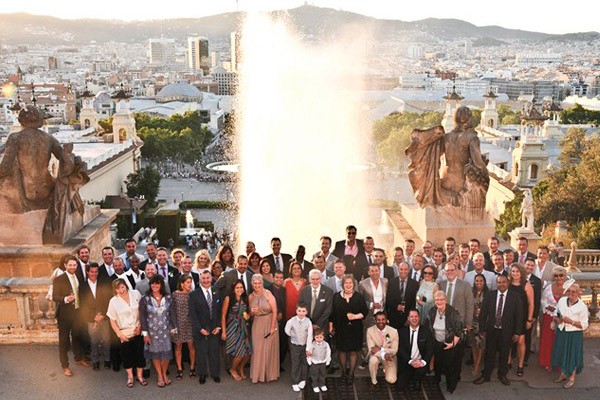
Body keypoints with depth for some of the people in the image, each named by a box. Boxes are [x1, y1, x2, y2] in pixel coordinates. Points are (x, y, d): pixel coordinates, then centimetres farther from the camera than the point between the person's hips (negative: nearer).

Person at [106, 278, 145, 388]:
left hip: (138, 331, 0)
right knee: (127, 354, 8)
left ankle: (140, 375, 24)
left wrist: (140, 325, -5)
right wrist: (119, 334, -8)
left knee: (140, 353, 6)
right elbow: (112, 320, -2)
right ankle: (130, 377, 27)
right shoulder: (114, 301, -7)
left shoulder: (135, 294, -6)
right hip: (125, 333, 0)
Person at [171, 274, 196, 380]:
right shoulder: (175, 294, -5)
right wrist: (174, 325, -8)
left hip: (190, 323, 0)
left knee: (191, 345, 4)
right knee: (178, 346, 7)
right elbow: (172, 310, -3)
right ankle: (179, 369, 18)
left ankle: (192, 368, 20)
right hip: (179, 323, 0)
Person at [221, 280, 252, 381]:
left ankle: (241, 368, 27)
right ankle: (233, 370, 20)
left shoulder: (245, 299, 7)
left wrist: (248, 316, -3)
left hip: (243, 327, 5)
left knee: (248, 352, -4)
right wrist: (223, 331, -8)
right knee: (239, 353, -10)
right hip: (232, 328, -5)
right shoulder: (228, 299, -8)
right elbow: (223, 316, -6)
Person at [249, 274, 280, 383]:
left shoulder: (268, 294, -11)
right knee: (258, 349, 4)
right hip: (257, 325, 4)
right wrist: (252, 312, -9)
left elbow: (274, 311, -12)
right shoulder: (251, 296, 3)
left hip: (269, 323, -3)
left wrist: (272, 327, -14)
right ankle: (258, 374, 18)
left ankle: (270, 374, 20)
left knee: (269, 348, 4)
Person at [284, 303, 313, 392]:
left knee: (304, 363, 15)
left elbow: (310, 336, -13)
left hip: (304, 345, 1)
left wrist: (308, 348, -12)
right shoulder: (291, 321, -18)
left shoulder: (308, 322, -17)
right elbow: (287, 331, 1)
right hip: (295, 345, -1)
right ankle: (295, 383, 12)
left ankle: (303, 380, 34)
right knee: (295, 364, 3)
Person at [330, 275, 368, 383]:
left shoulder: (359, 297, -1)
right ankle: (344, 371, 24)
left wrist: (356, 316, -17)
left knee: (354, 351, 5)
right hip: (341, 328, 1)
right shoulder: (336, 297, 1)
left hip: (355, 329, 0)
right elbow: (332, 313, 4)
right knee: (342, 350, 8)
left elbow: (365, 311, -2)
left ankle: (351, 373, 17)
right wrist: (331, 326, 3)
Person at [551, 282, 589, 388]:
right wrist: (557, 319, -10)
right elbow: (555, 315, 12)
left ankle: (571, 379, 24)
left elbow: (584, 325, -11)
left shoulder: (582, 306, -13)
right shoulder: (561, 300, 0)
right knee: (561, 353, 14)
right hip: (561, 332, 4)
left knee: (572, 355, 6)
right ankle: (563, 374, 35)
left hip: (574, 335, -4)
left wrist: (571, 321, -22)